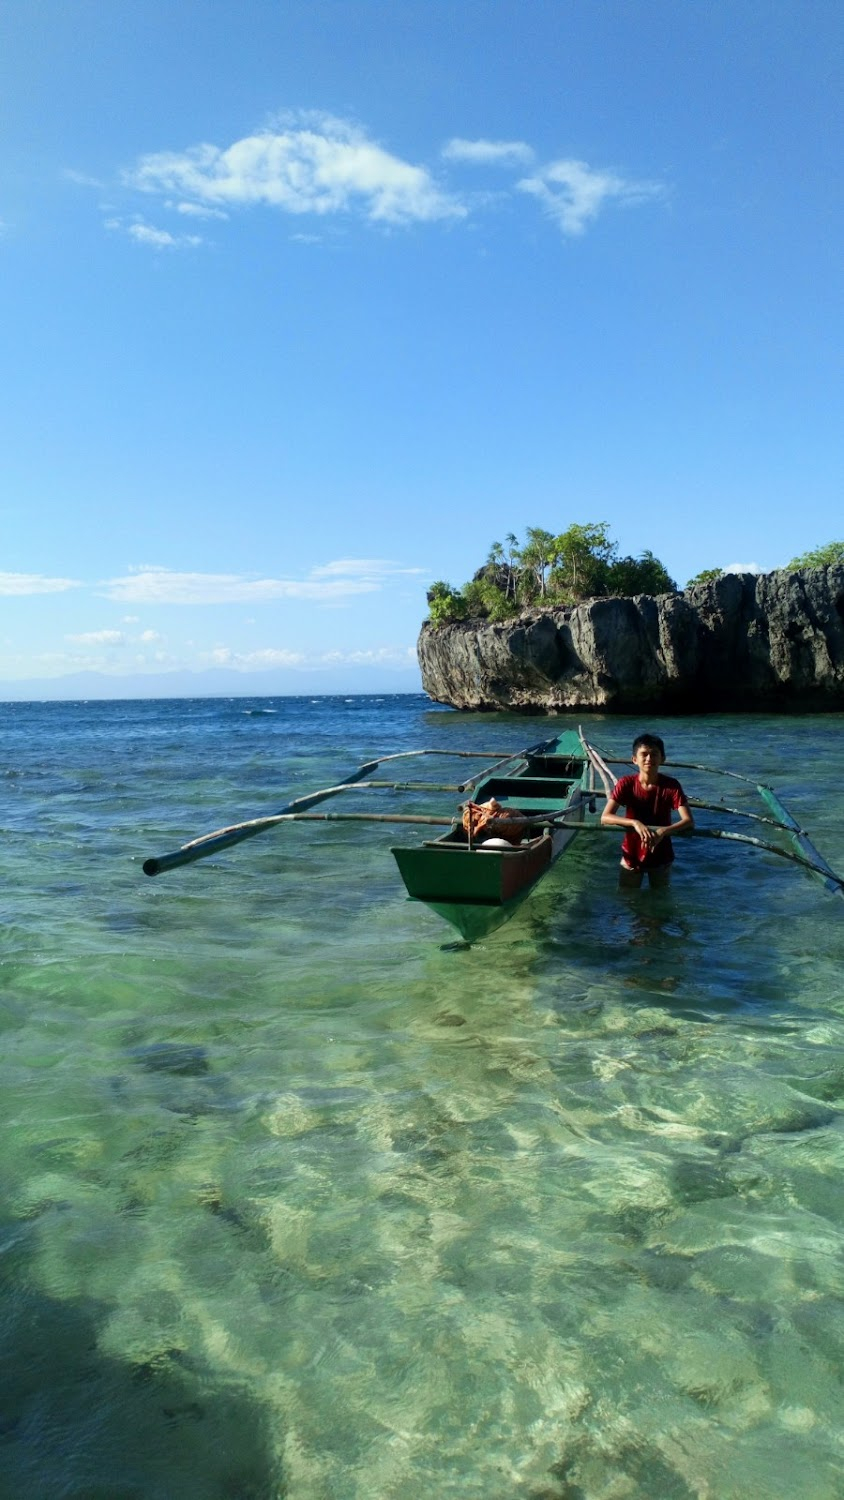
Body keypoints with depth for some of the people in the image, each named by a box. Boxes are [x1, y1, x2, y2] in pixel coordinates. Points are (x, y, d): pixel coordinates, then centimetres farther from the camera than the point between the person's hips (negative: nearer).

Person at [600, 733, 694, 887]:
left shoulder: (671, 786, -15)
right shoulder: (626, 784, -15)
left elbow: (689, 821, -22)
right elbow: (605, 817, -23)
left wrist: (664, 830, -39)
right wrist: (635, 823, -38)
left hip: (661, 858, 1)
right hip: (632, 856, 0)